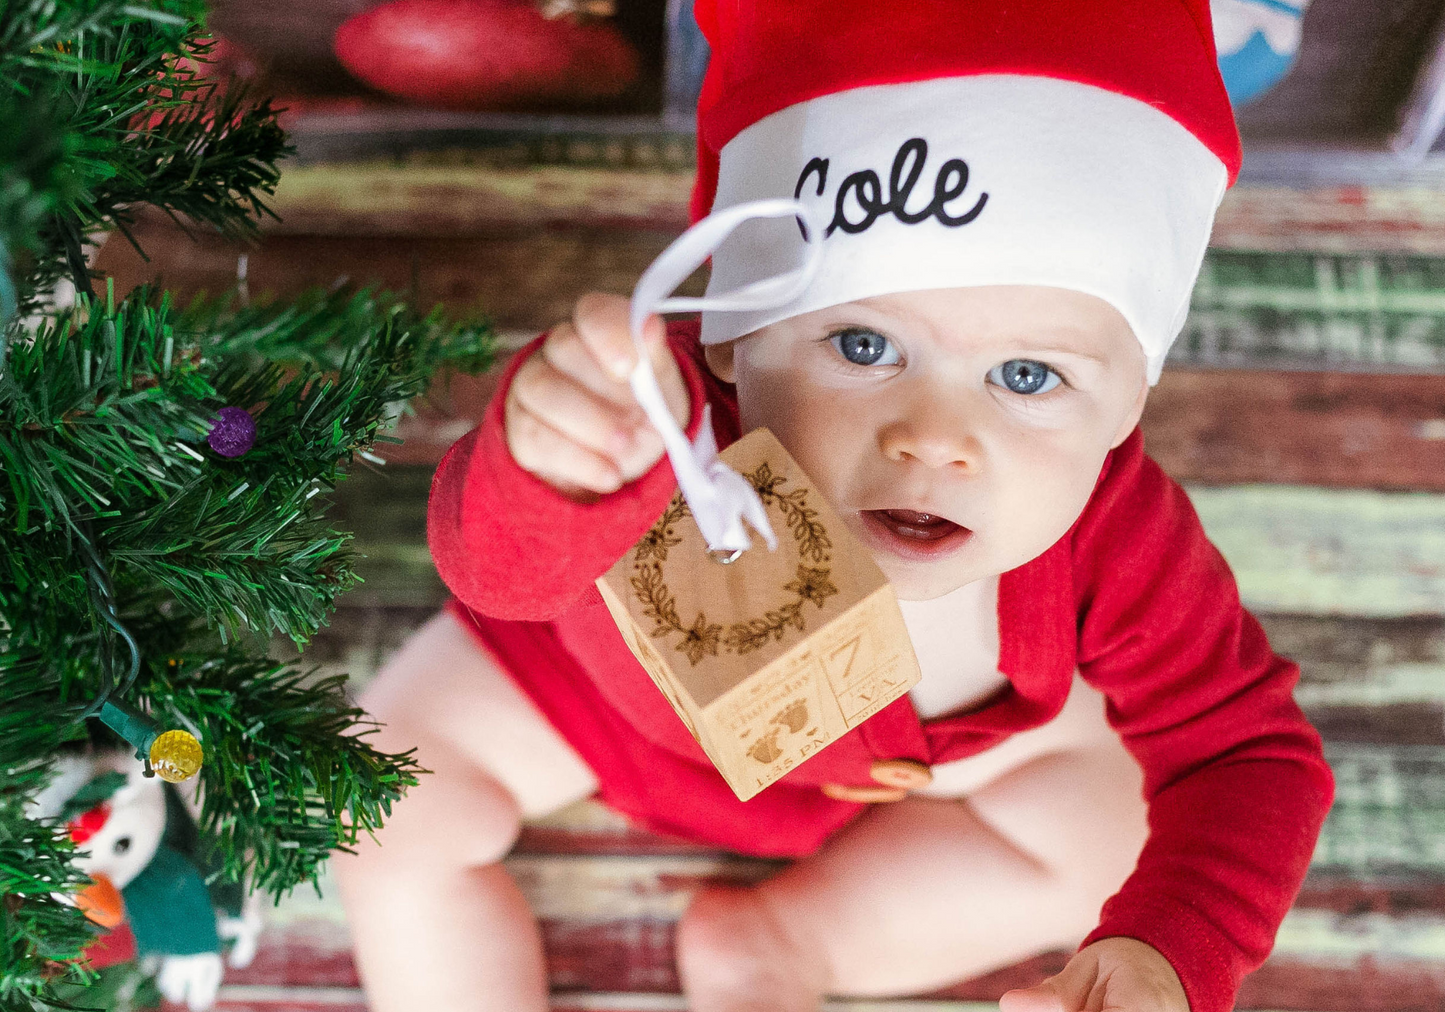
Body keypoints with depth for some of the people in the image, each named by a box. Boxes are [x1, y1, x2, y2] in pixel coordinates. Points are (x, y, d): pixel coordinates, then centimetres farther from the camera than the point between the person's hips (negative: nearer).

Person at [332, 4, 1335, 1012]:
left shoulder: (1114, 538, -39)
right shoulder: (683, 433, -48)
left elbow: (1248, 756, -27)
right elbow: (500, 563, -66)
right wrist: (565, 471, -90)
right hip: (617, 679, -2)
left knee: (1100, 829, -7)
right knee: (397, 819, -9)